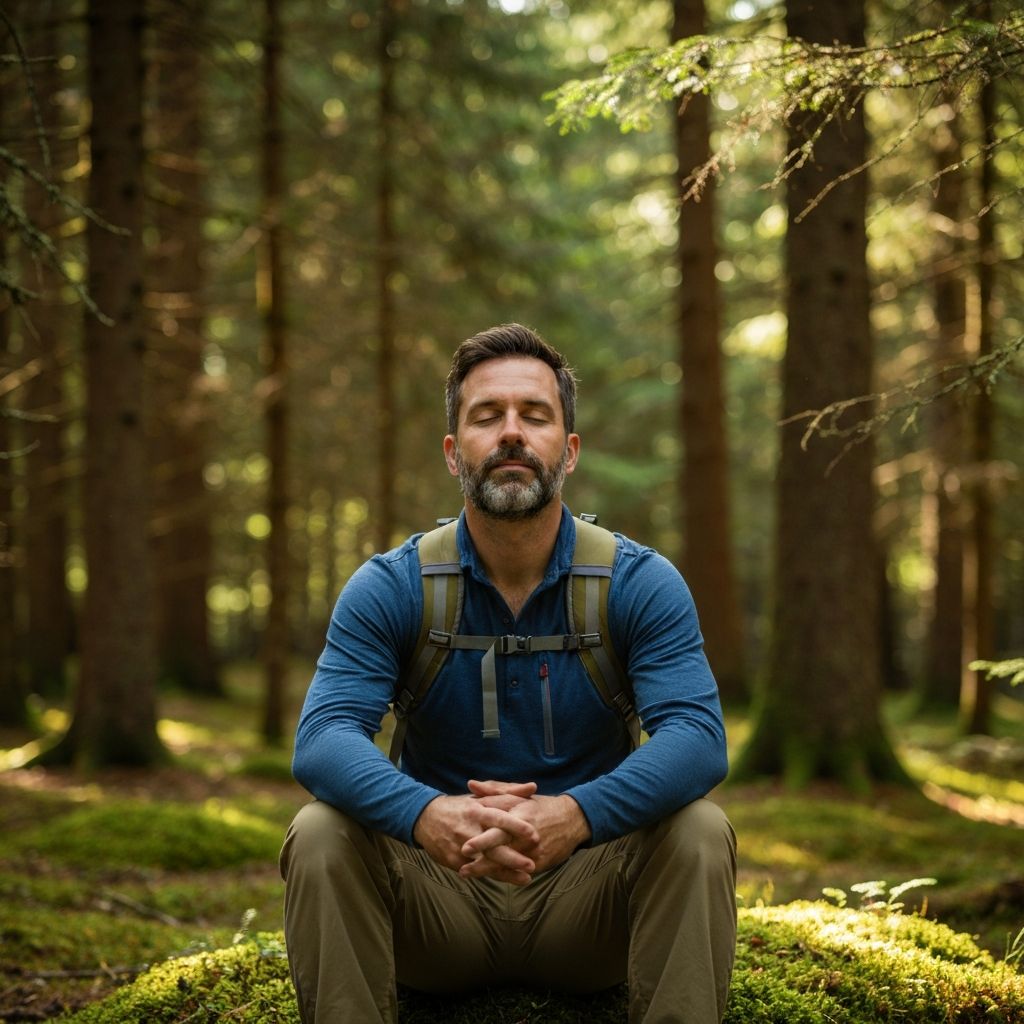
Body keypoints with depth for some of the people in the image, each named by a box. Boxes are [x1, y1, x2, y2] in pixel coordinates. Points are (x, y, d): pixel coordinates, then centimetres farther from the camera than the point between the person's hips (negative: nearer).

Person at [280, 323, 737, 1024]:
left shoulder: (642, 583, -6)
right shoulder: (388, 589, -5)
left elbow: (698, 738, -20)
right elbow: (322, 740, -18)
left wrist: (575, 814, -41)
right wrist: (426, 814, -41)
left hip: (586, 894, 0)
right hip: (439, 900, 0)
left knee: (699, 834, -27)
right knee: (320, 835, -25)